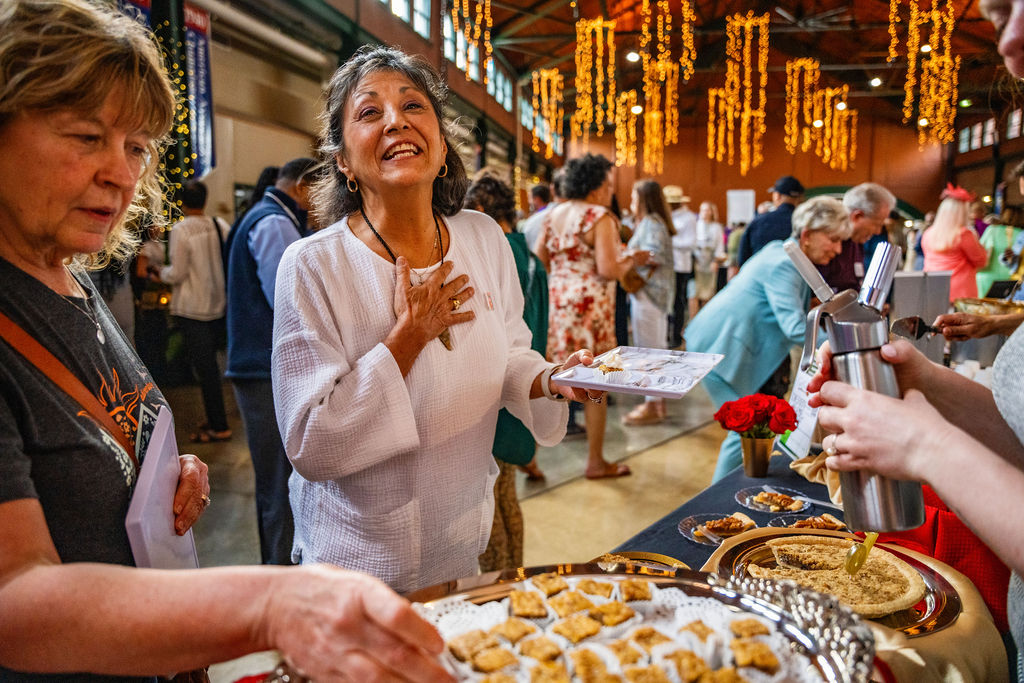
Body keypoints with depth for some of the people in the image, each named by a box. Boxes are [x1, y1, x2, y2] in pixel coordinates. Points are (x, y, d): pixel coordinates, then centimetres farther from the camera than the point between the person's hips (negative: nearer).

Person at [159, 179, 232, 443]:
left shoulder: (181, 230, -12)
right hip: (219, 305, 6)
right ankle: (215, 419, 23)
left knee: (204, 367, 0)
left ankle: (219, 426, 4)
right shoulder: (220, 227, 3)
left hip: (192, 308, -6)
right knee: (209, 364, 16)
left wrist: (162, 271, 8)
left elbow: (177, 274, -12)